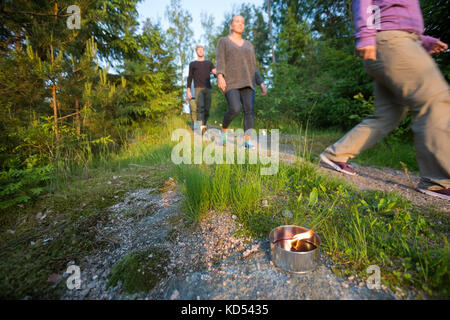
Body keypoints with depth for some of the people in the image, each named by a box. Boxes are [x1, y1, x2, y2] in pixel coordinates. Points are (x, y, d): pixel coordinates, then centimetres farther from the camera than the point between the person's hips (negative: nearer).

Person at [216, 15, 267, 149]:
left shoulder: (249, 45, 21)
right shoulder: (223, 41, 10)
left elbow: (253, 67, 17)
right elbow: (220, 61, -5)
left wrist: (261, 83, 6)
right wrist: (220, 76, -23)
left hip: (246, 81, 4)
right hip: (230, 81, -4)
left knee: (249, 109, -13)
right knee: (235, 109, -23)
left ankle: (247, 141, -10)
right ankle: (224, 129, 4)